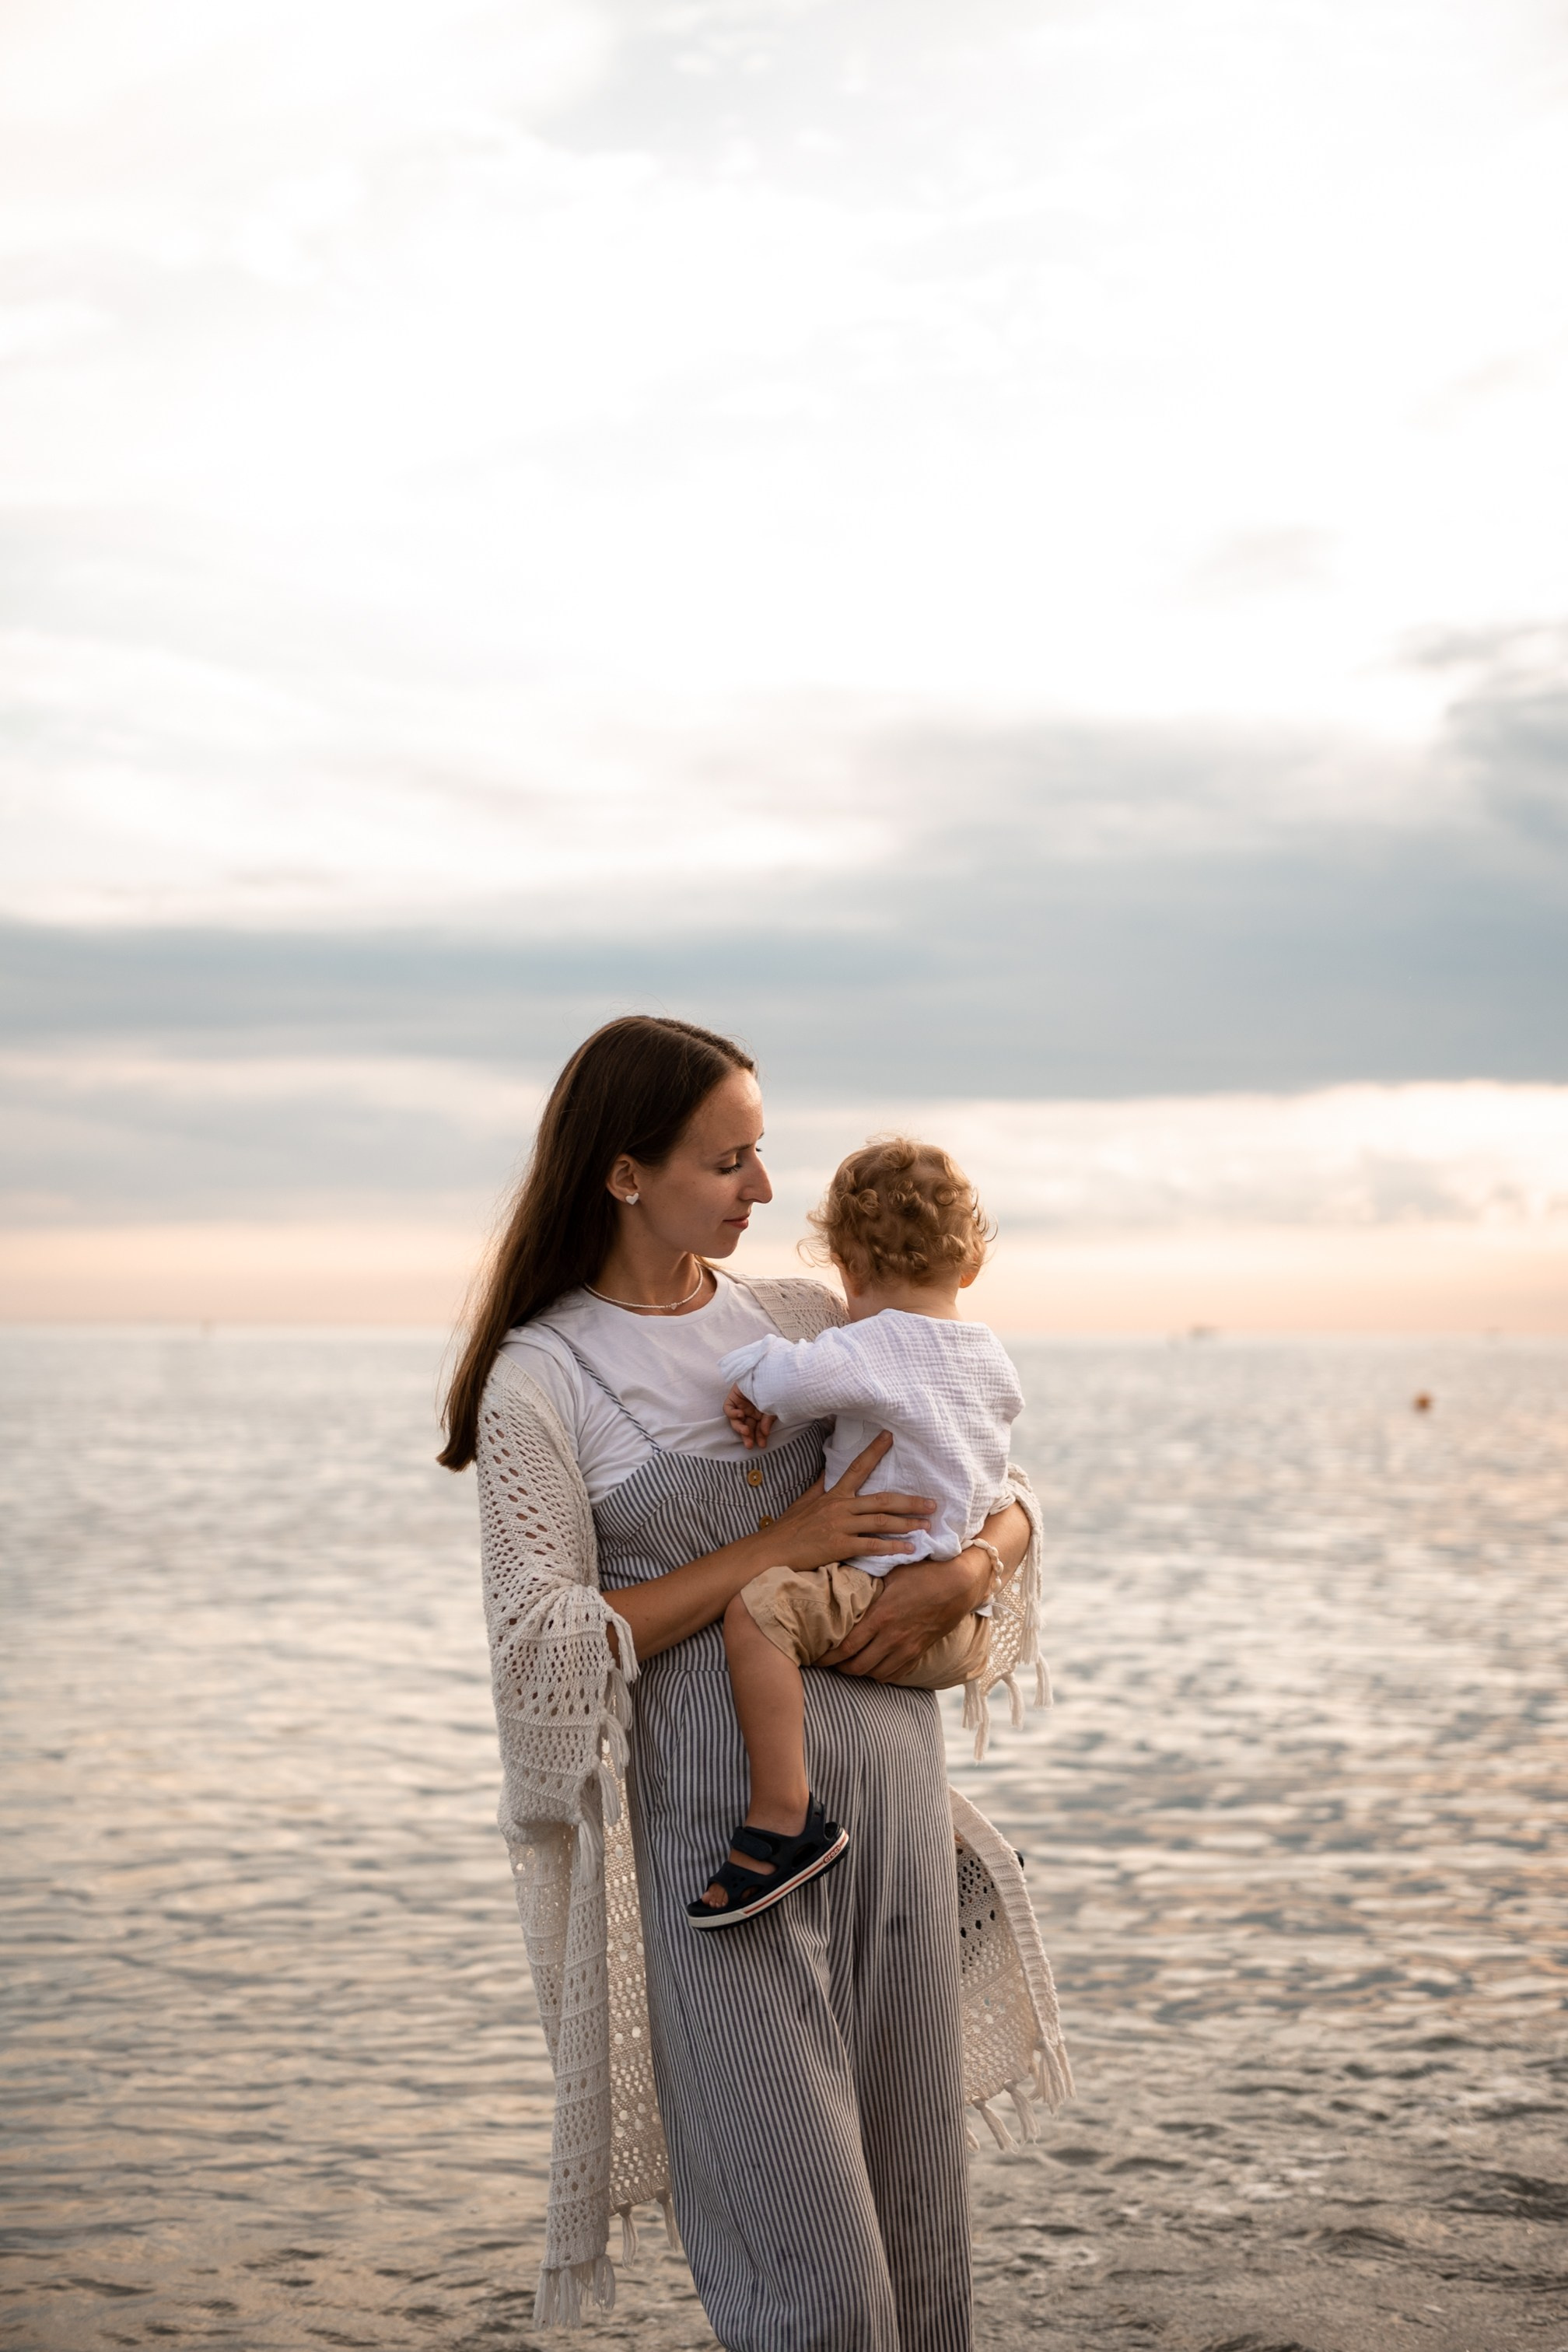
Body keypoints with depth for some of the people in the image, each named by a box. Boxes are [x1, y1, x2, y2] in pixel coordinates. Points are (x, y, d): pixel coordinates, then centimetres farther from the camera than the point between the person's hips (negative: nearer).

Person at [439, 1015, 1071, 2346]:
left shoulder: (809, 1325, 10)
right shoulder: (541, 1377, -3)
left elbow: (1007, 1499, 15)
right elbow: (547, 1643, -10)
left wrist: (963, 1573, -8)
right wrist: (777, 1549, -13)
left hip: (890, 1793, 5)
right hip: (716, 1826, -5)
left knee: (922, 2242, 12)